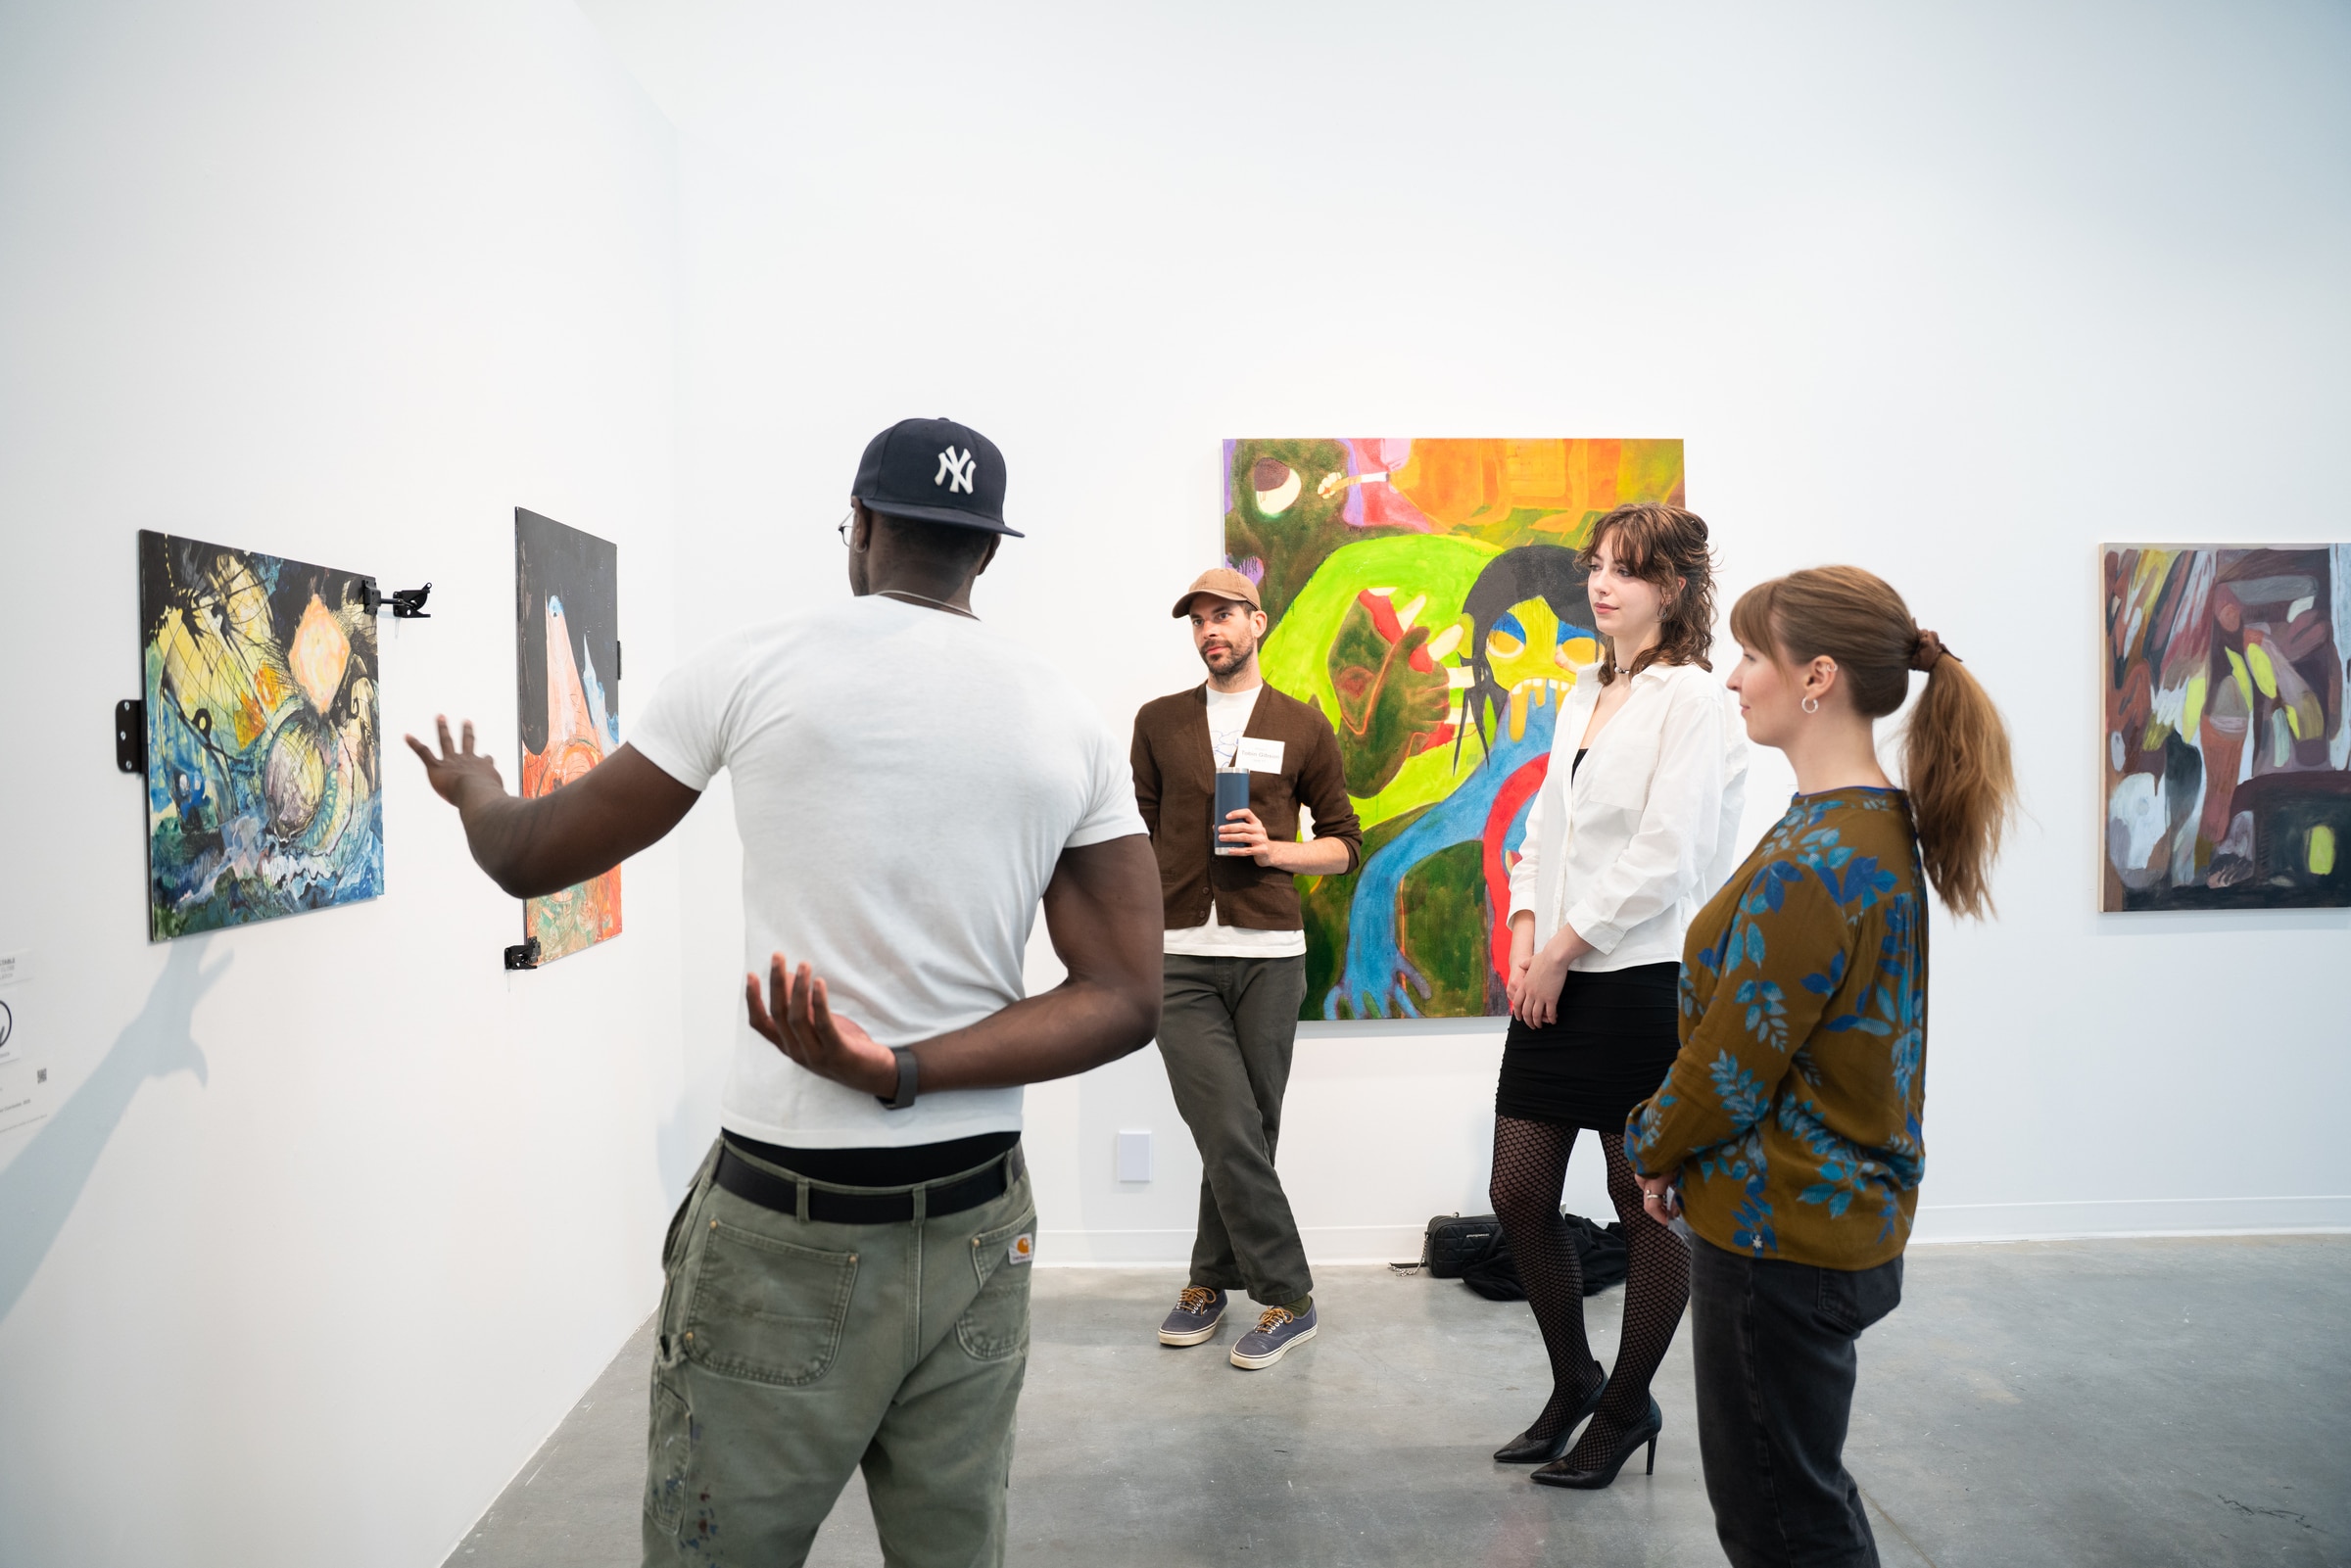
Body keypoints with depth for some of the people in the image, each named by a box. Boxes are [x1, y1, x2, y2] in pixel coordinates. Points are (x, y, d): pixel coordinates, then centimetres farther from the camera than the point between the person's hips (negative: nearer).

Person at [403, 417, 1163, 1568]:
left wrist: (472, 791, 28)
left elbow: (532, 860, 6)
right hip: (979, 1226, 4)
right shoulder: (1071, 720, 3)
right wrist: (901, 1071, -10)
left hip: (787, 1229, -3)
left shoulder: (756, 666, -6)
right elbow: (1127, 998, -2)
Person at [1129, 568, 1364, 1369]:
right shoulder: (1159, 721, 10)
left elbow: (1346, 844, 10)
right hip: (1181, 958, 0)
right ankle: (1287, 1296, 9)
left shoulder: (1303, 727, 8)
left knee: (1247, 1133, 6)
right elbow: (1140, 838, 12)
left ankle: (1211, 1280, 21)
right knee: (1229, 1133, -6)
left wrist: (1272, 849, -7)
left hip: (1268, 956, 0)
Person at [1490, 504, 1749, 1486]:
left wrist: (1563, 950, -13)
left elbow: (1662, 859, -17)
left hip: (1643, 984, -7)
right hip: (1555, 984, 8)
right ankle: (1573, 1384, 32)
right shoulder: (1584, 696, 13)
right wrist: (1524, 937, 1)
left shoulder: (1694, 702, -10)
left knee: (1649, 1204, 8)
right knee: (1519, 1195, 11)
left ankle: (1626, 1406, 27)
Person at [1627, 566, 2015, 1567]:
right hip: (1843, 1215, 10)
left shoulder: (1815, 864, -25)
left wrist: (1651, 1149, -1)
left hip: (1780, 1230, -10)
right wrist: (1676, 1150, 7)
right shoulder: (1882, 826, 7)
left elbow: (1733, 1064, -20)